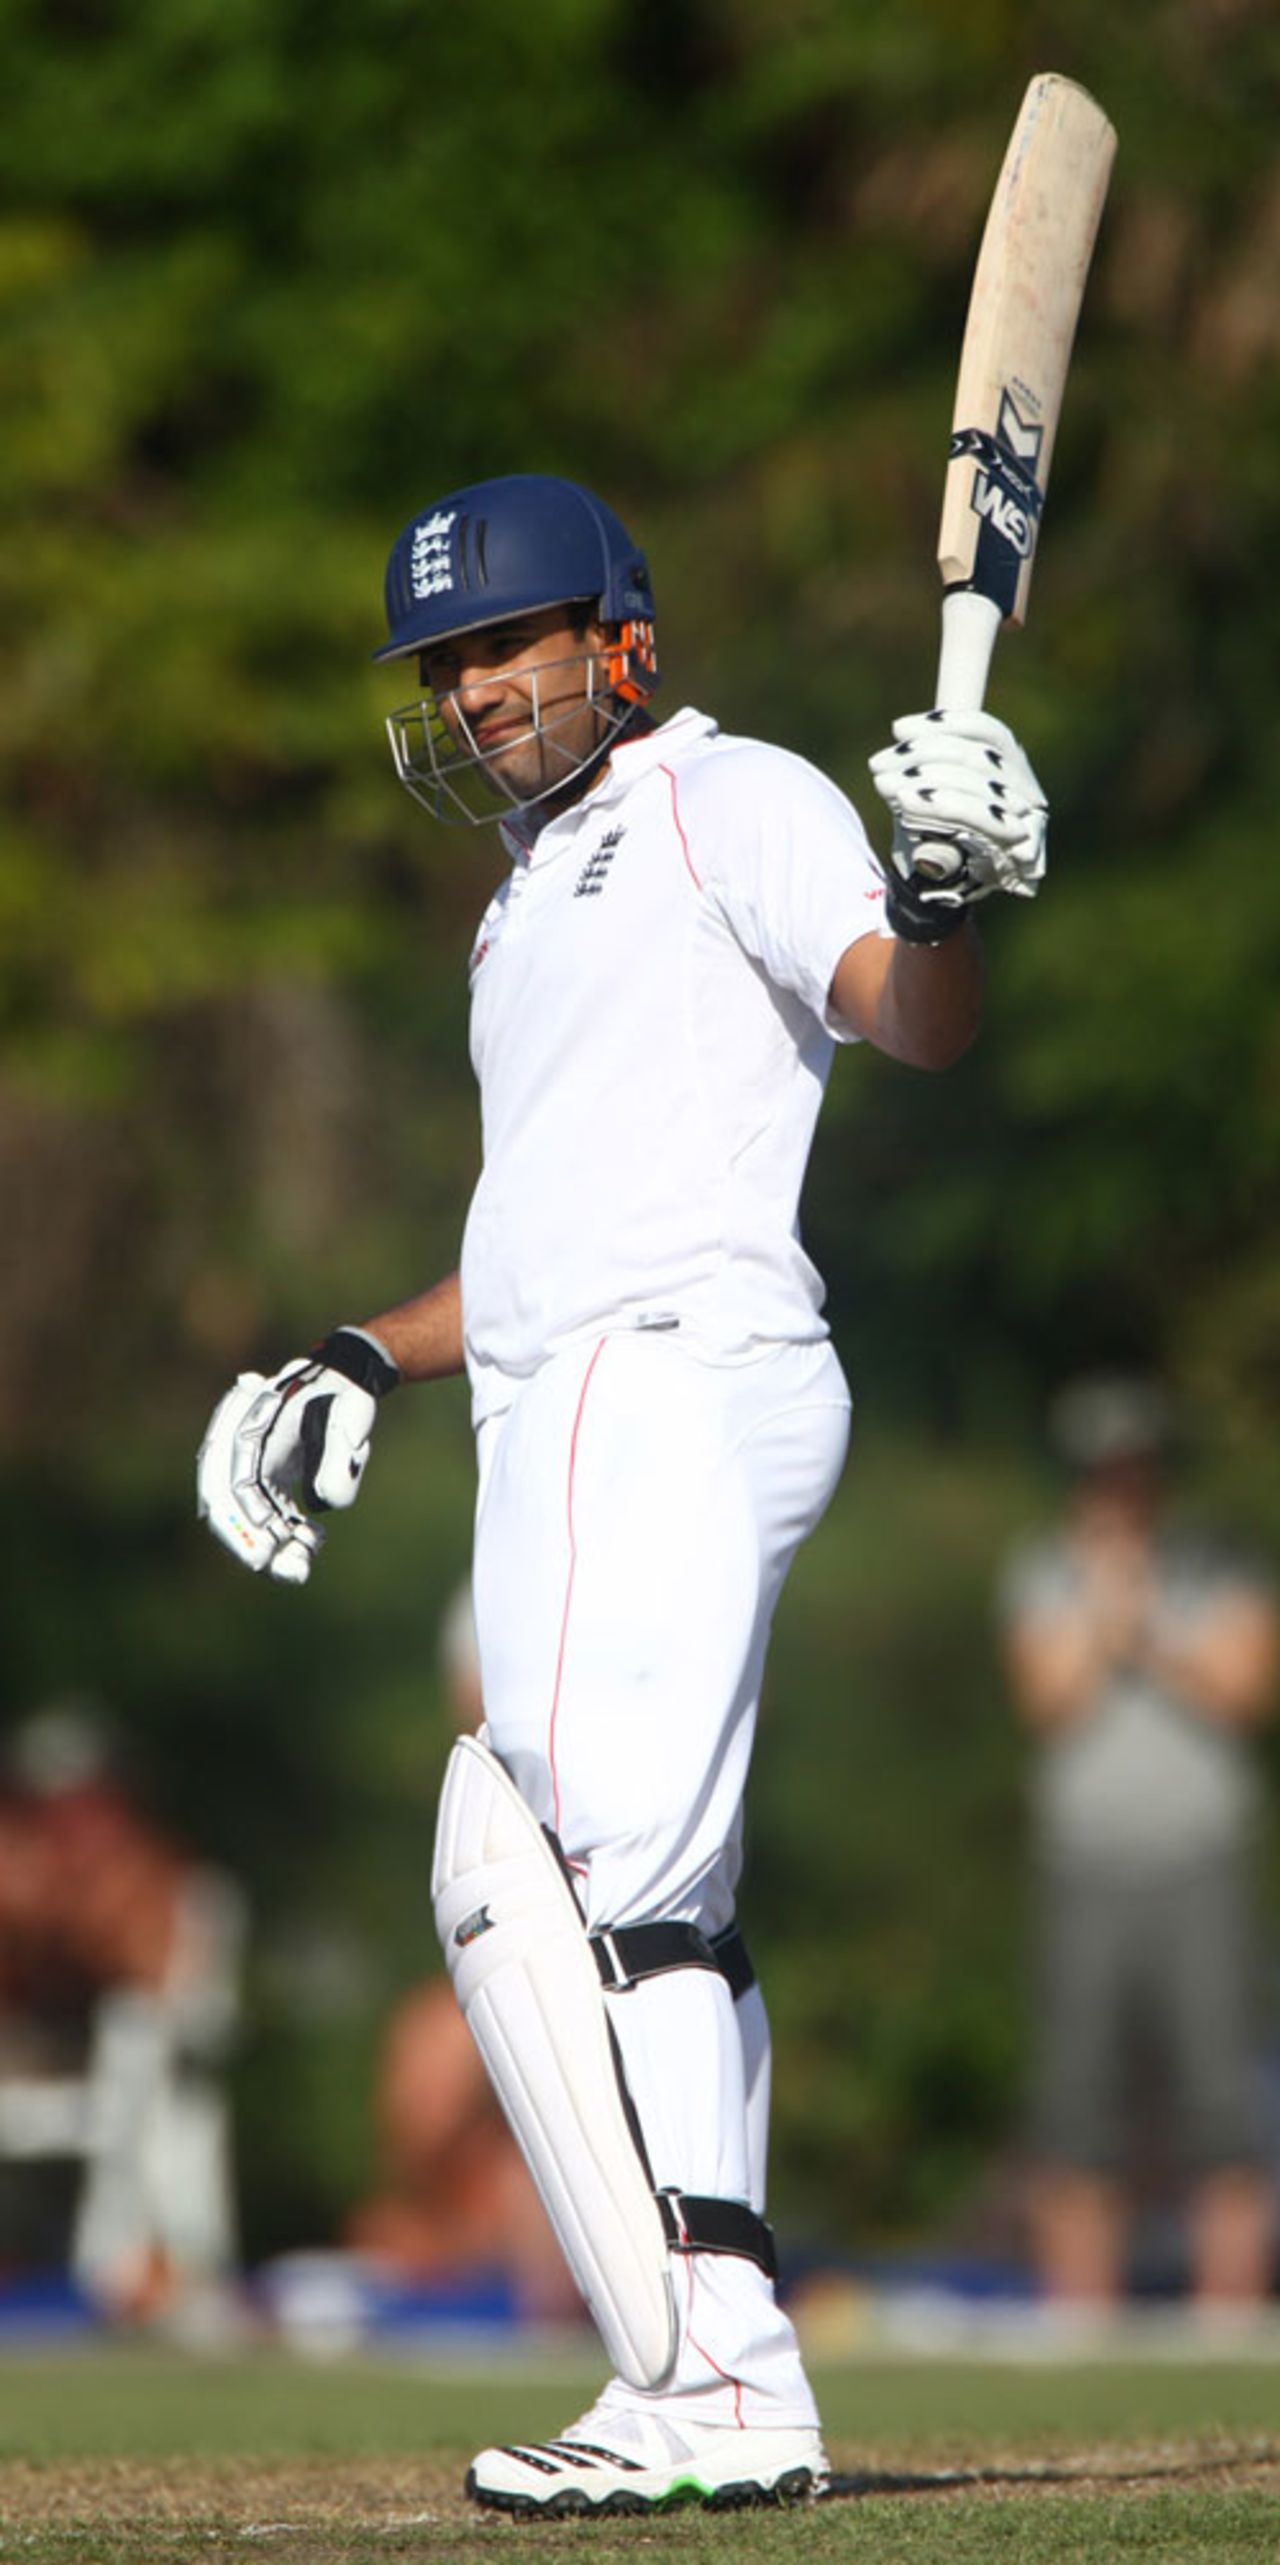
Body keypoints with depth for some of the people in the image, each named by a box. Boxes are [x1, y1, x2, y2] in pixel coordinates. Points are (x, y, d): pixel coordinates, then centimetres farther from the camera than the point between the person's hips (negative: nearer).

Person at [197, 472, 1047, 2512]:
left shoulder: (729, 798, 1)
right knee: (654, 1922, 7)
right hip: (581, 1419, 10)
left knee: (574, 1871, -21)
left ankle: (715, 2375, -29)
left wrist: (939, 908, -37)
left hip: (672, 1385, -10)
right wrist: (369, 1359, 25)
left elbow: (911, 1026, -17)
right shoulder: (537, 894, 28)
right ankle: (729, 2407, 7)